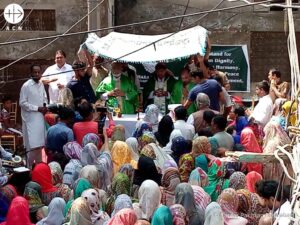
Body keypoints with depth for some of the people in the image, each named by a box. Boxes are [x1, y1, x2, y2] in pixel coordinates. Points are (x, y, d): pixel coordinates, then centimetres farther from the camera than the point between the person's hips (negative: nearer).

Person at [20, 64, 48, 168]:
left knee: (39, 144, 13)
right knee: (33, 146, -10)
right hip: (31, 119, -7)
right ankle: (30, 168, -2)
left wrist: (45, 107, 1)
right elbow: (22, 103, -13)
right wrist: (37, 108, -16)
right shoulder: (26, 86, -12)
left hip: (40, 118, 7)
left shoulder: (41, 84, 8)